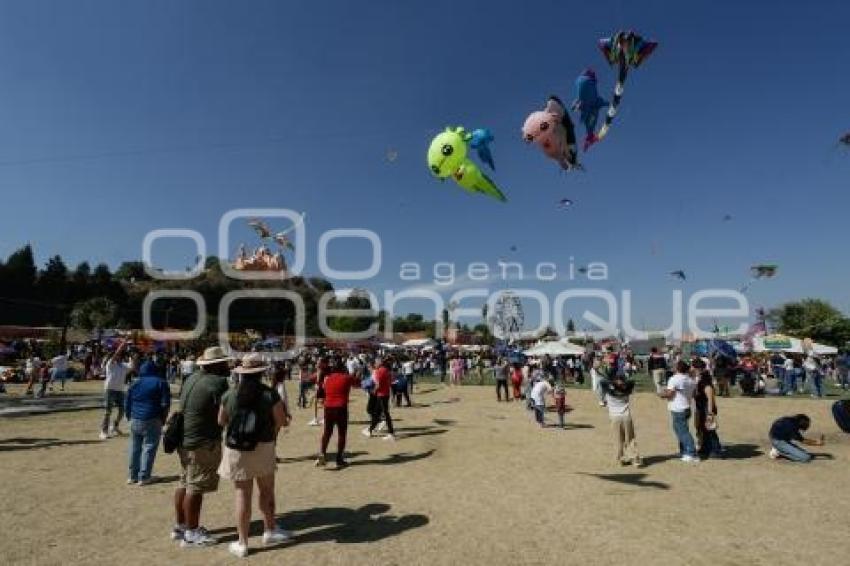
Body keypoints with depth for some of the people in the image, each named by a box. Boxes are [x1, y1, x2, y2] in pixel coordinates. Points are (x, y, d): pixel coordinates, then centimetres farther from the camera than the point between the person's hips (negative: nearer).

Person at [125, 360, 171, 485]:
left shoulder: (134, 384, 12)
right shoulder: (161, 383, 0)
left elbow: (127, 404, 12)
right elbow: (165, 404, -4)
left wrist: (130, 418, 21)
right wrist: (162, 420, 6)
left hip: (135, 421, 4)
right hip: (152, 421, -4)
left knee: (134, 448, 13)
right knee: (149, 448, 0)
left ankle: (133, 476, 19)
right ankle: (143, 477, 1)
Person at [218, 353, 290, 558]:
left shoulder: (229, 395, -6)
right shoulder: (270, 394, -13)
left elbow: (221, 422, 6)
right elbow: (281, 422, -9)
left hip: (237, 449, 1)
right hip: (264, 448, -1)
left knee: (243, 495, 10)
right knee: (267, 490, 19)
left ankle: (242, 543, 19)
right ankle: (270, 530, 34)